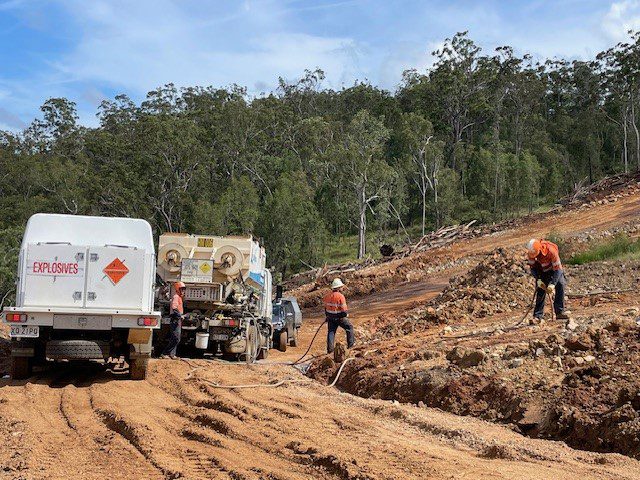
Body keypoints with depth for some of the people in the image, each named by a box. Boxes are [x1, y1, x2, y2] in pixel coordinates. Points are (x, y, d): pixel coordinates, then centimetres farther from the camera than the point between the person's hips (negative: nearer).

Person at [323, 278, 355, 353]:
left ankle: (330, 348, 5)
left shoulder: (327, 296, 2)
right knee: (349, 327, 16)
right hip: (339, 317, -5)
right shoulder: (340, 296, -20)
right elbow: (344, 309, -18)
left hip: (330, 317, 5)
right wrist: (346, 314, 2)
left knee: (331, 332, 10)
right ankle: (351, 343, 21)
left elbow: (326, 307, 12)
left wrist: (327, 316, 24)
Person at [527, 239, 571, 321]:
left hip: (554, 269, -2)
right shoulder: (531, 253, -24)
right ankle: (537, 316, -3)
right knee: (540, 291, -7)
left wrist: (552, 284, -38)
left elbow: (558, 269, -32)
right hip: (542, 271, 2)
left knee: (560, 285, -22)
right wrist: (538, 280, -24)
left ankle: (560, 311, -22)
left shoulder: (551, 250, -37)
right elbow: (532, 267, -9)